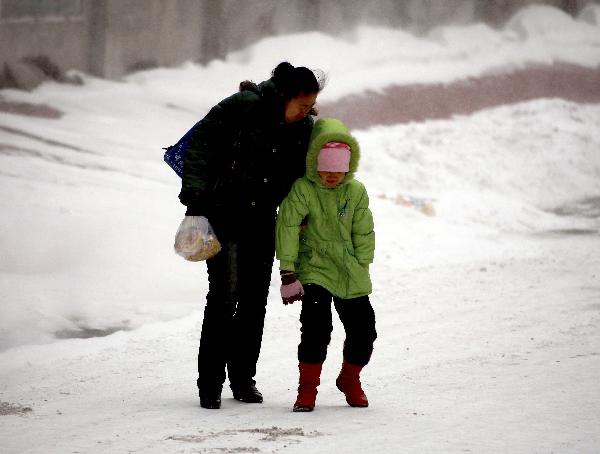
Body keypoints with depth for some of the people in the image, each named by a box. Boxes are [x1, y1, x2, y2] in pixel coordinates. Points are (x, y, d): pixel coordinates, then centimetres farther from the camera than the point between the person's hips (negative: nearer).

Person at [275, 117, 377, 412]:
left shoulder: (356, 192, 0)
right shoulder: (303, 189, -10)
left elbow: (363, 234, 6)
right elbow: (287, 228, -12)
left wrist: (361, 269, 3)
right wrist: (287, 273, -14)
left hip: (351, 276, 4)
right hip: (314, 270, -3)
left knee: (363, 331, 4)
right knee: (316, 327, -19)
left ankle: (350, 379, 30)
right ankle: (307, 388, -5)